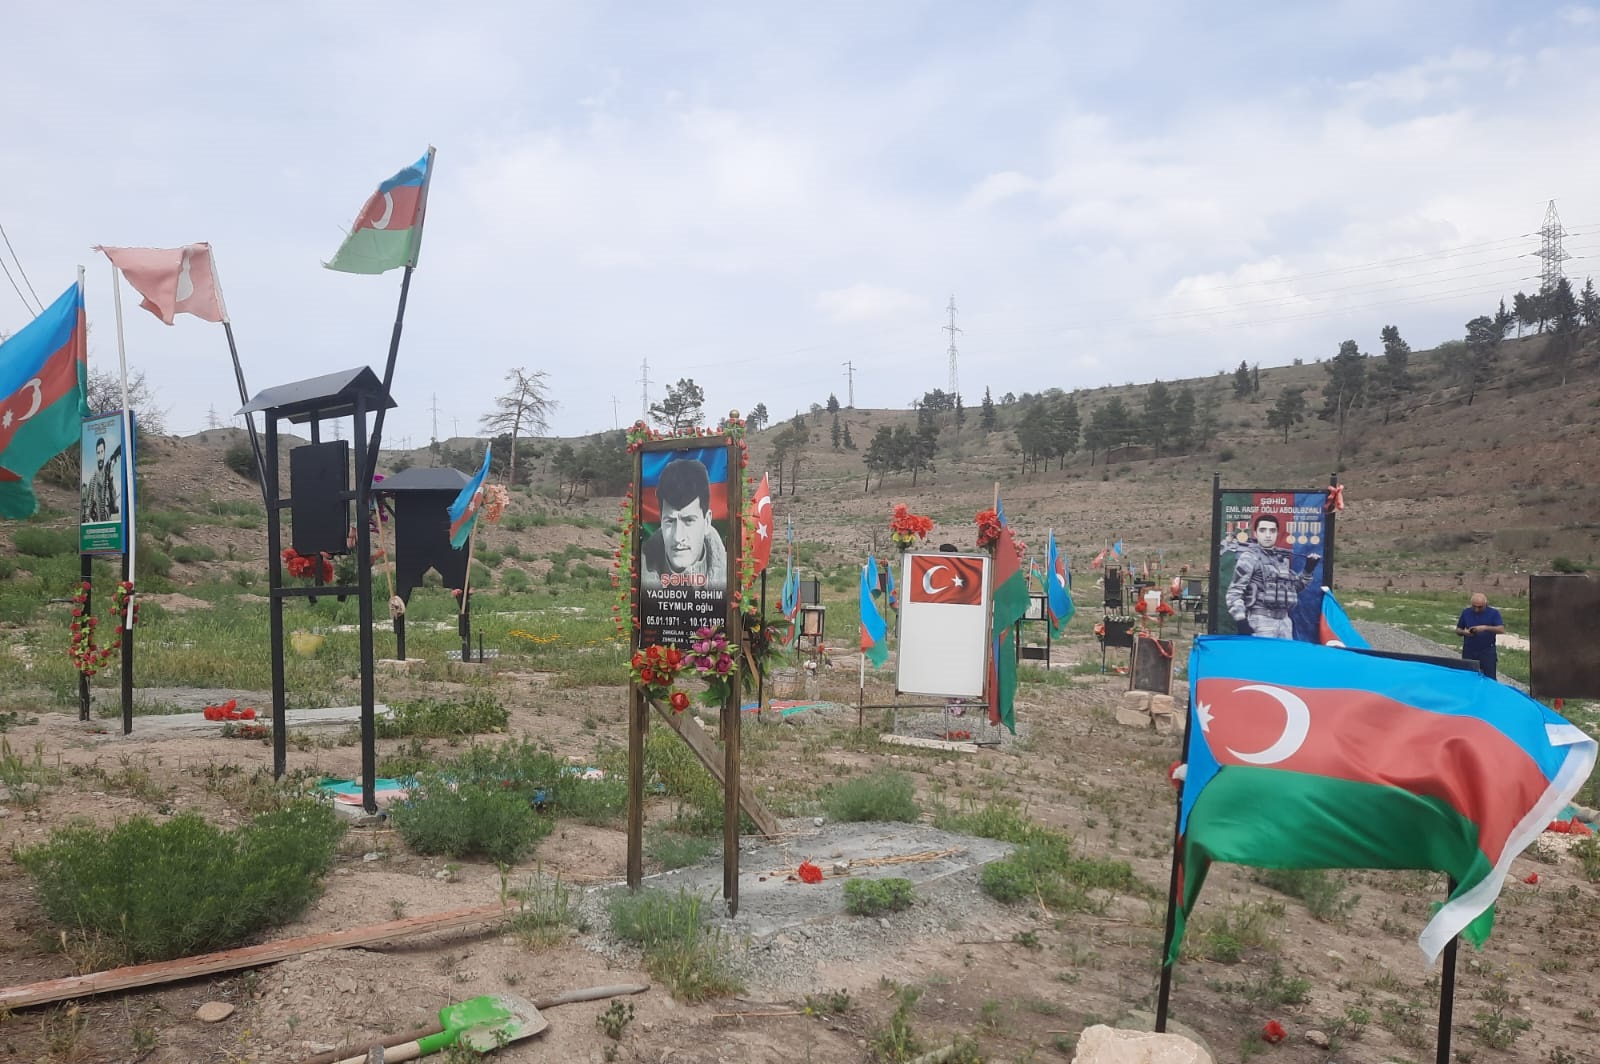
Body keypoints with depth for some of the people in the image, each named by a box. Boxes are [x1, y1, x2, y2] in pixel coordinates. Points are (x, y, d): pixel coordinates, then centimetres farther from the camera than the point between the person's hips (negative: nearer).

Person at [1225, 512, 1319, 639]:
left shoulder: (1282, 557, 15)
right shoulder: (1250, 557, -5)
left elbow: (1293, 587, 27)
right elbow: (1234, 591, -11)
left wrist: (1308, 569, 15)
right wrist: (1241, 620, -18)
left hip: (1284, 619, 7)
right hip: (1262, 620, -7)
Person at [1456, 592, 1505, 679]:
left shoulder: (1493, 613, -1)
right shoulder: (1466, 612, 6)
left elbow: (1501, 629, -12)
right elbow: (1458, 630, 11)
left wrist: (1485, 628, -26)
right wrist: (1464, 632, -12)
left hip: (1487, 652, -2)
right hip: (1469, 652, 2)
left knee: (1490, 679, -2)